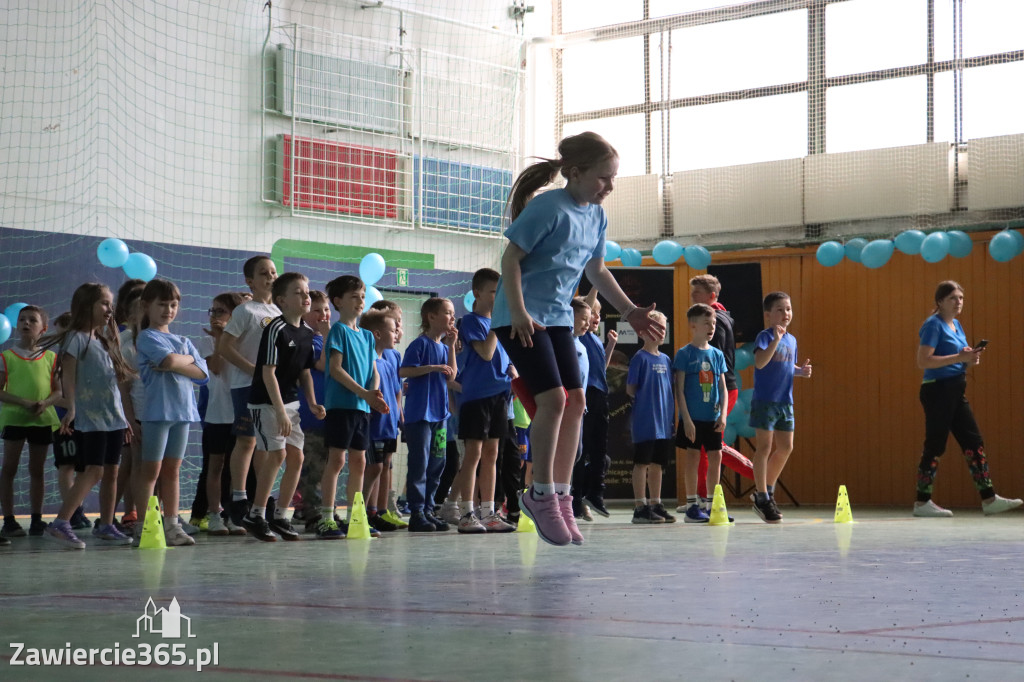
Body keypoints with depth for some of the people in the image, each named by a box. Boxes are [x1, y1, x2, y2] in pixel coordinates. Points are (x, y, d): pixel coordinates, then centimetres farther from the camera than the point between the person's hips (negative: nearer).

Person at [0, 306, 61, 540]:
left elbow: (58, 391, 6)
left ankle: (36, 520, 15)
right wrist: (23, 402, -18)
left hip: (42, 419, 3)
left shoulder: (50, 358, 7)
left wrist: (45, 403, -14)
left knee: (37, 470, 9)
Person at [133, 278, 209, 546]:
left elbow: (202, 373, 5)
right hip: (156, 410, -6)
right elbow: (169, 359, -20)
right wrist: (189, 359, 1)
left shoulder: (182, 341, 17)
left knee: (172, 470, 8)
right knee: (151, 469, -4)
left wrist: (175, 365, -10)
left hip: (182, 410, 6)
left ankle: (172, 524, 10)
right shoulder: (147, 337, -2)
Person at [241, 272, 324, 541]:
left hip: (291, 400, 8)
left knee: (296, 457, 3)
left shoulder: (307, 332, 8)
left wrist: (312, 403, 5)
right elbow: (268, 372, -20)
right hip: (266, 401, -8)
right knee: (277, 453, -15)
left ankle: (280, 516, 13)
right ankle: (255, 515, -5)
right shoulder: (276, 329, -17)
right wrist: (280, 411, -23)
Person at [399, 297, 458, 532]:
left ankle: (428, 510, 15)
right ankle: (417, 513, -5)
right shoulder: (421, 344, -7)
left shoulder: (443, 346, 16)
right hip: (419, 413, -8)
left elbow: (452, 375, 7)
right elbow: (403, 371, -14)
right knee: (419, 464, -7)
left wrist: (451, 345, 1)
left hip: (439, 412, 8)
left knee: (437, 464, 9)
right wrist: (433, 367, -20)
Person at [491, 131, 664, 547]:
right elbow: (511, 258, -16)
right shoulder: (548, 208, -16)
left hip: (558, 319, 8)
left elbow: (596, 271, 21)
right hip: (522, 320, -8)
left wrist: (629, 311, 14)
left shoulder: (596, 216, 8)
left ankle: (560, 497, 9)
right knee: (553, 398, -17)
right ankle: (541, 493, -5)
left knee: (575, 401, 1)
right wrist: (518, 312, -25)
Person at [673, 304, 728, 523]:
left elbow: (723, 388, 11)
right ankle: (692, 506, 3)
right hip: (693, 417, -5)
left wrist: (723, 415, -1)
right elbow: (679, 390, -7)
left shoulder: (717, 354, 9)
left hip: (713, 417, 5)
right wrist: (686, 419, -12)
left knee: (716, 457, 5)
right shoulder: (685, 354, -4)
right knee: (693, 456, -3)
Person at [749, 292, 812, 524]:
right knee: (764, 447, -4)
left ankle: (767, 490, 25)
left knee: (786, 447, 10)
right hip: (764, 401, -7)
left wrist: (801, 371, 3)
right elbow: (760, 362, -26)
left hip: (785, 402, 7)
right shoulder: (765, 336, -10)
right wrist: (775, 340, -34)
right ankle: (762, 498, 3)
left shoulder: (792, 340, 12)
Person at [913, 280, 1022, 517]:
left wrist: (971, 358, 2)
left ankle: (989, 499, 6)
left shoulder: (956, 325, 16)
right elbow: (923, 361, -21)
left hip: (956, 391, 9)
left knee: (974, 443, 5)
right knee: (934, 446, -4)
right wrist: (959, 357, -23)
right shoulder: (934, 325, -12)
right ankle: (922, 502, 3)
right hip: (937, 391, -9)